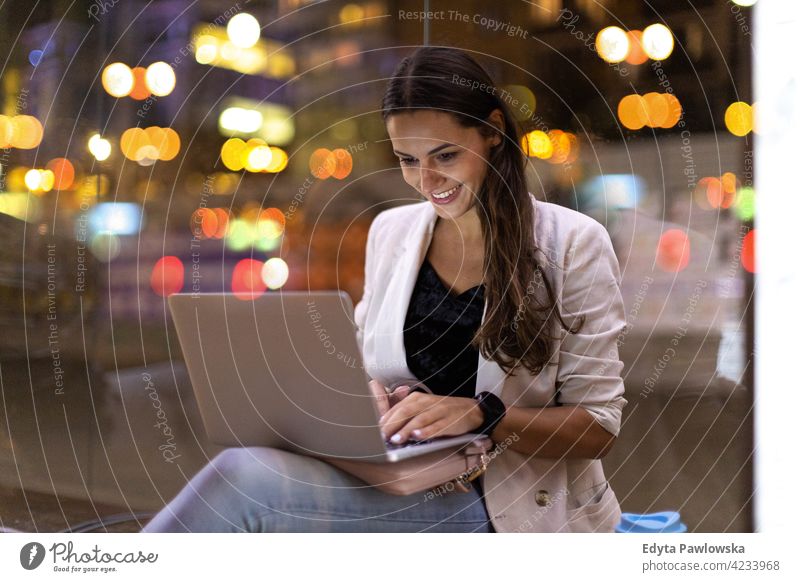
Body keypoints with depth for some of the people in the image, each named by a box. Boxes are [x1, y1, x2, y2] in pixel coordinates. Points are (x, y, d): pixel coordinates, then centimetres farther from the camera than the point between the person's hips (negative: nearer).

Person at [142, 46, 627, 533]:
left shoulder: (573, 244, -3)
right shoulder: (389, 232, 12)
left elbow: (598, 429, -4)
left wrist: (481, 414, -20)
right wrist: (364, 397, -4)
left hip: (505, 508, -4)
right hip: (397, 484, 5)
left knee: (244, 478, -27)